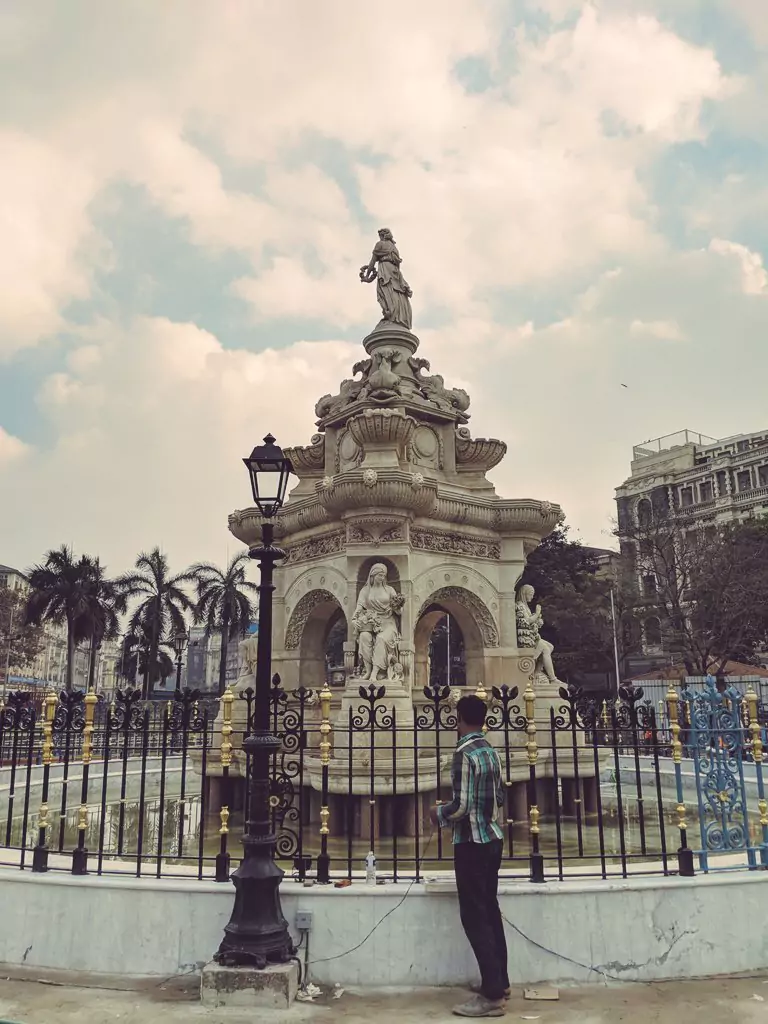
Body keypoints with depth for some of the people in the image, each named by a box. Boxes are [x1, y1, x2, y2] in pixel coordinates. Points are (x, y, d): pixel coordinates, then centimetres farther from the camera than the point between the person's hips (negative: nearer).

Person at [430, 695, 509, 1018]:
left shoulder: (465, 754, -19)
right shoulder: (491, 751, 7)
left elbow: (461, 807, -23)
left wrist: (438, 813, -5)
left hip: (472, 843, -9)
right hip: (493, 839, 9)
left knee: (474, 916, -1)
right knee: (489, 910, 17)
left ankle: (492, 996, 3)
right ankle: (500, 980, 27)